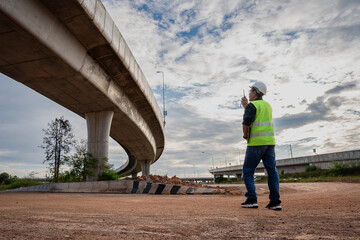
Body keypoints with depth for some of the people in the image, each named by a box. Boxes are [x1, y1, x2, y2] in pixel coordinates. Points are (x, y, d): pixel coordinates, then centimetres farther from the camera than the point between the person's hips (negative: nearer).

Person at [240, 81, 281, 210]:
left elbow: (246, 123, -14)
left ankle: (252, 199, -3)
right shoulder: (268, 105, 18)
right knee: (272, 171, 5)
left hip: (256, 142, -7)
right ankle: (275, 201, 4)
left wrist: (245, 136, 3)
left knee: (248, 171, 2)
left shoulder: (252, 105, -6)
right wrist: (246, 106, 26)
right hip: (270, 142, 7)